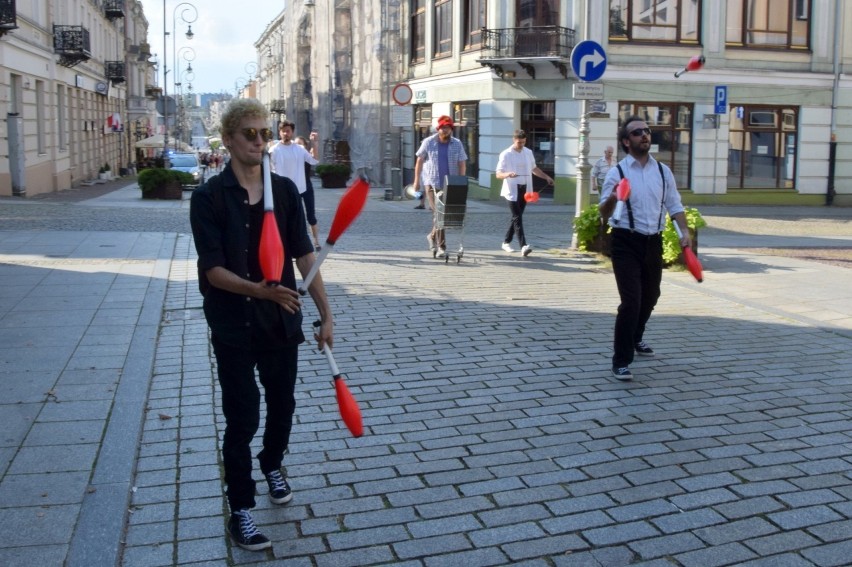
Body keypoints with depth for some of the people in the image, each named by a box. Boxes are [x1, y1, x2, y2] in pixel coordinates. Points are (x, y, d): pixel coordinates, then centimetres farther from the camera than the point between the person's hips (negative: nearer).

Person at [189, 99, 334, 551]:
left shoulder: (284, 190, 0)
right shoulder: (209, 197, -10)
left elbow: (304, 256, 0)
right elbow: (213, 269, -16)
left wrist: (325, 313, -4)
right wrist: (257, 290, -32)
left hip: (282, 320, 4)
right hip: (234, 327, -4)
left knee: (282, 404, 19)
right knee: (242, 418, 1)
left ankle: (272, 464, 48)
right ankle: (241, 511, 17)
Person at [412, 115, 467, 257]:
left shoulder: (457, 144, 4)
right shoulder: (428, 142, 0)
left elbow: (462, 164, 3)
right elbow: (419, 161, 5)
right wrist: (417, 180, 1)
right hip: (432, 183, -3)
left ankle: (433, 236, 35)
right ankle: (441, 246, -7)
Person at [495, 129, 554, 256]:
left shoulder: (528, 152, 9)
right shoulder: (506, 154, -8)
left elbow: (534, 168, 24)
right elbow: (498, 174, -13)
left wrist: (546, 177, 13)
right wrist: (508, 174, -33)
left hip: (525, 190, 6)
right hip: (512, 190, -6)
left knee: (517, 217, 12)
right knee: (517, 218, -13)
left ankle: (506, 242, 25)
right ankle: (523, 245, -20)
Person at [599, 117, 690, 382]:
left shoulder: (663, 171, 7)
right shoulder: (617, 172, -7)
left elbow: (674, 205, 12)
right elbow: (604, 214, -11)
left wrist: (684, 231, -3)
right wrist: (611, 200, -33)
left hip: (653, 242, 5)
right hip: (626, 243, -5)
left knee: (650, 297, 19)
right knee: (631, 301, -13)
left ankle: (634, 339, 46)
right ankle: (621, 361, -4)